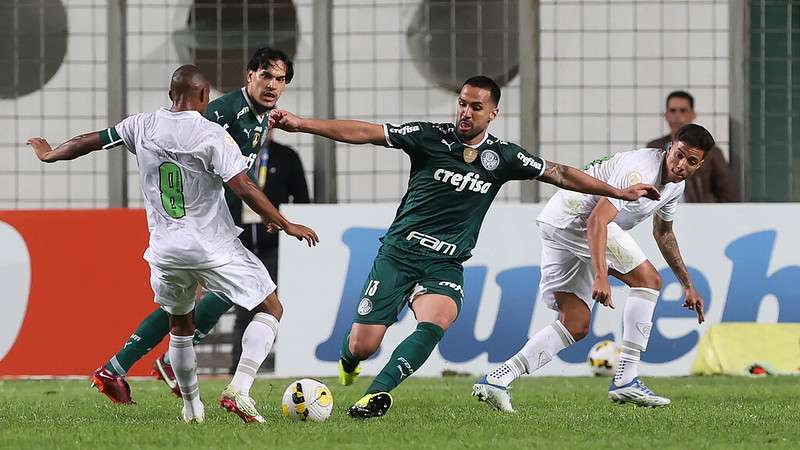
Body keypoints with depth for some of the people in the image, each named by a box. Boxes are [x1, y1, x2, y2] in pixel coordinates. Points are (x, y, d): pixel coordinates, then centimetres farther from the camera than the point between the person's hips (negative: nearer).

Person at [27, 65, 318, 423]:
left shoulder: (143, 126, 2)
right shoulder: (212, 135, -12)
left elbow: (88, 141, 14)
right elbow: (244, 189, -18)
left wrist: (50, 154, 34)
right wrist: (286, 225, -9)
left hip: (165, 250, 5)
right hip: (213, 248, -5)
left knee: (180, 325, 27)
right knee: (270, 309, 6)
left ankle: (191, 407, 31)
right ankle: (239, 389, -11)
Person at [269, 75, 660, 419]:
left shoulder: (502, 156, 4)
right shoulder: (430, 137, -5)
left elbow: (559, 174, 13)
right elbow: (364, 133, -11)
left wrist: (620, 192, 15)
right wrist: (300, 124, -20)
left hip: (446, 264, 2)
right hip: (399, 251, -2)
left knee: (436, 323, -32)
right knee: (362, 345, -6)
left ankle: (378, 393, -32)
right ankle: (348, 363, 33)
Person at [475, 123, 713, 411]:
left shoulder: (675, 184, 12)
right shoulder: (639, 170, -21)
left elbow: (663, 233, 30)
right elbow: (597, 220, -30)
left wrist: (688, 285, 30)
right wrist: (600, 276, -39)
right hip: (573, 218, -10)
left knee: (576, 326, 5)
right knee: (648, 279, -13)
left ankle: (495, 380, -2)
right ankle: (625, 379, -15)